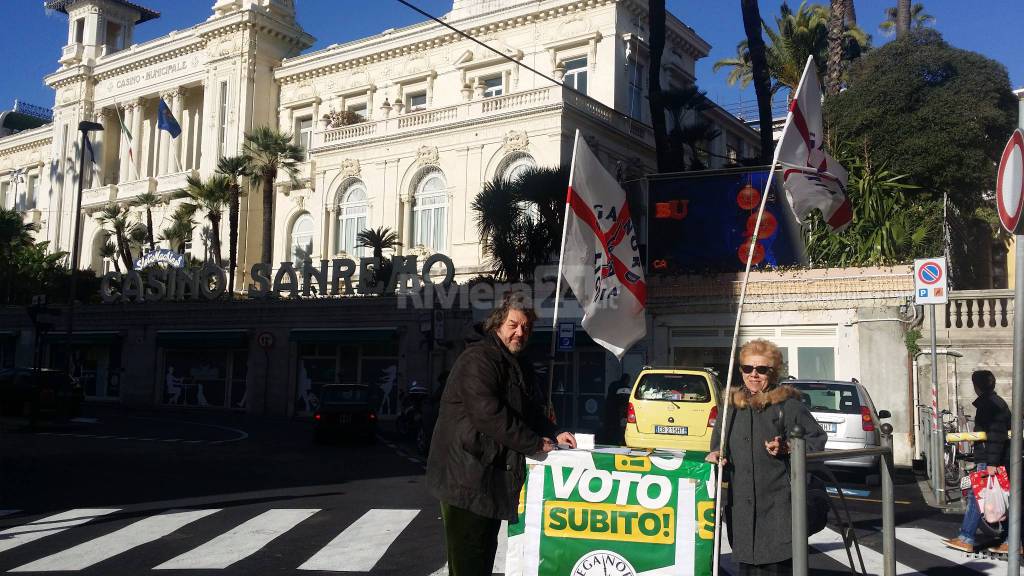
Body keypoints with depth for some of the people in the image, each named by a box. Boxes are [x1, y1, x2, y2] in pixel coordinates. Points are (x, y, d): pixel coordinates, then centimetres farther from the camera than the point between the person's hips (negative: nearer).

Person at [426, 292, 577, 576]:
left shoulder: (519, 365, 17)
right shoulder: (478, 359, -16)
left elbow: (532, 411, 23)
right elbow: (487, 413, -26)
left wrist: (553, 434, 2)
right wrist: (535, 443, -19)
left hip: (492, 475, 10)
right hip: (466, 476, -10)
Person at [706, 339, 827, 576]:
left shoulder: (788, 405, -2)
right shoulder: (732, 407, 13)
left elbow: (817, 441, -1)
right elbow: (719, 442, 25)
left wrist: (786, 448, -15)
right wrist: (716, 454, 5)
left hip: (778, 505, -5)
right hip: (741, 504, 5)